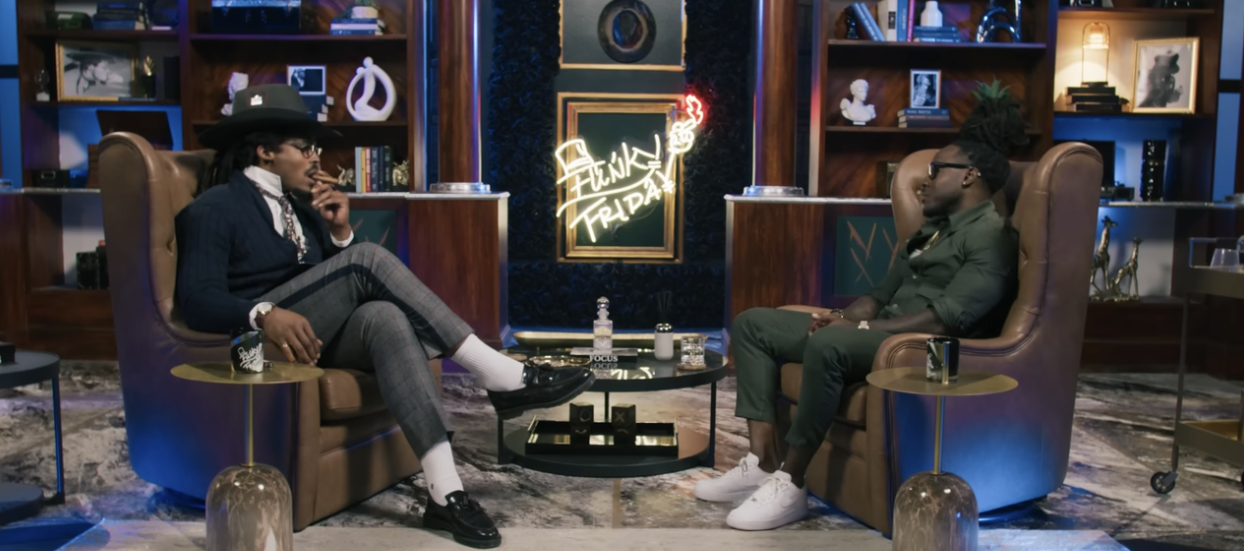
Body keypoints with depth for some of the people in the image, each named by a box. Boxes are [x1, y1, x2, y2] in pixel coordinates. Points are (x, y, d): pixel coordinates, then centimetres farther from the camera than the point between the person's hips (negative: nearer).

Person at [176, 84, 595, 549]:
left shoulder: (301, 205, 19)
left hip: (314, 337, 6)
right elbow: (198, 300, -17)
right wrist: (266, 315, -35)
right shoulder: (213, 209, -3)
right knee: (368, 258, -26)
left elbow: (341, 285, 16)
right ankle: (499, 376, -30)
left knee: (384, 315, -31)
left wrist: (340, 230, 0)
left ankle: (445, 492, -42)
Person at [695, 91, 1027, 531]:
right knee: (752, 323, 2)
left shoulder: (990, 235, -8)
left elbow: (946, 319, -21)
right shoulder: (933, 228, 22)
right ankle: (763, 462, -9)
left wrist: (861, 327, -19)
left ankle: (790, 485, -27)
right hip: (878, 333, 10)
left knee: (828, 344, -40)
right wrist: (844, 317, -1)